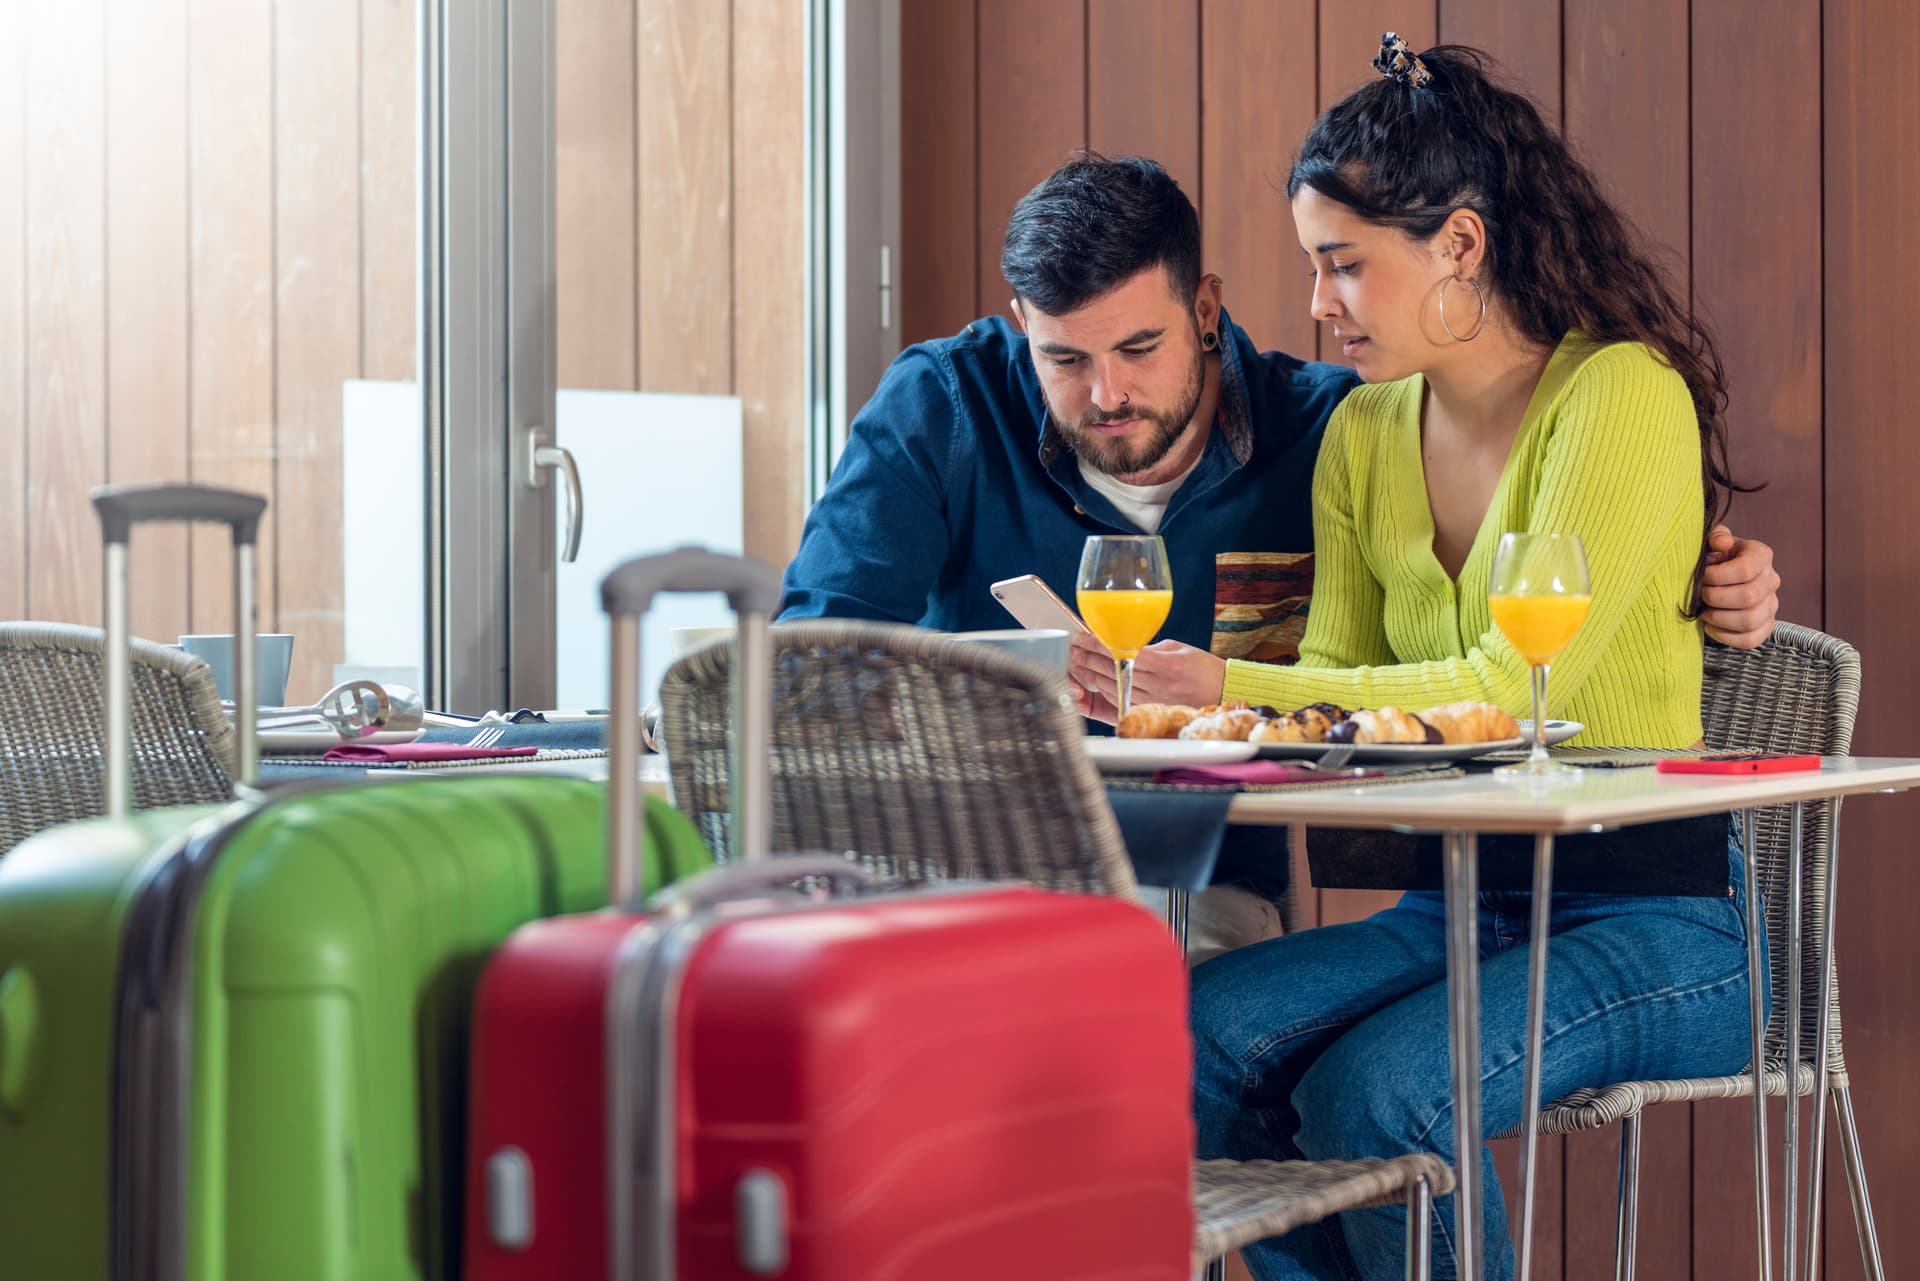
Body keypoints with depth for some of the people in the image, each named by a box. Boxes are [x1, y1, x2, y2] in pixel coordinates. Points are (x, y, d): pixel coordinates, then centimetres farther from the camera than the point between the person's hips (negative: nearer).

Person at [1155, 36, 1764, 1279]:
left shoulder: (1622, 394, -11)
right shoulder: (1363, 433, 11)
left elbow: (1511, 687, -19)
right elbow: (1338, 681, 9)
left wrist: (1229, 687, -23)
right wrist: (1165, 697, -12)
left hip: (1653, 926, -6)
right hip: (1461, 907, 6)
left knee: (1371, 1087, -30)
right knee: (1201, 1034, -21)